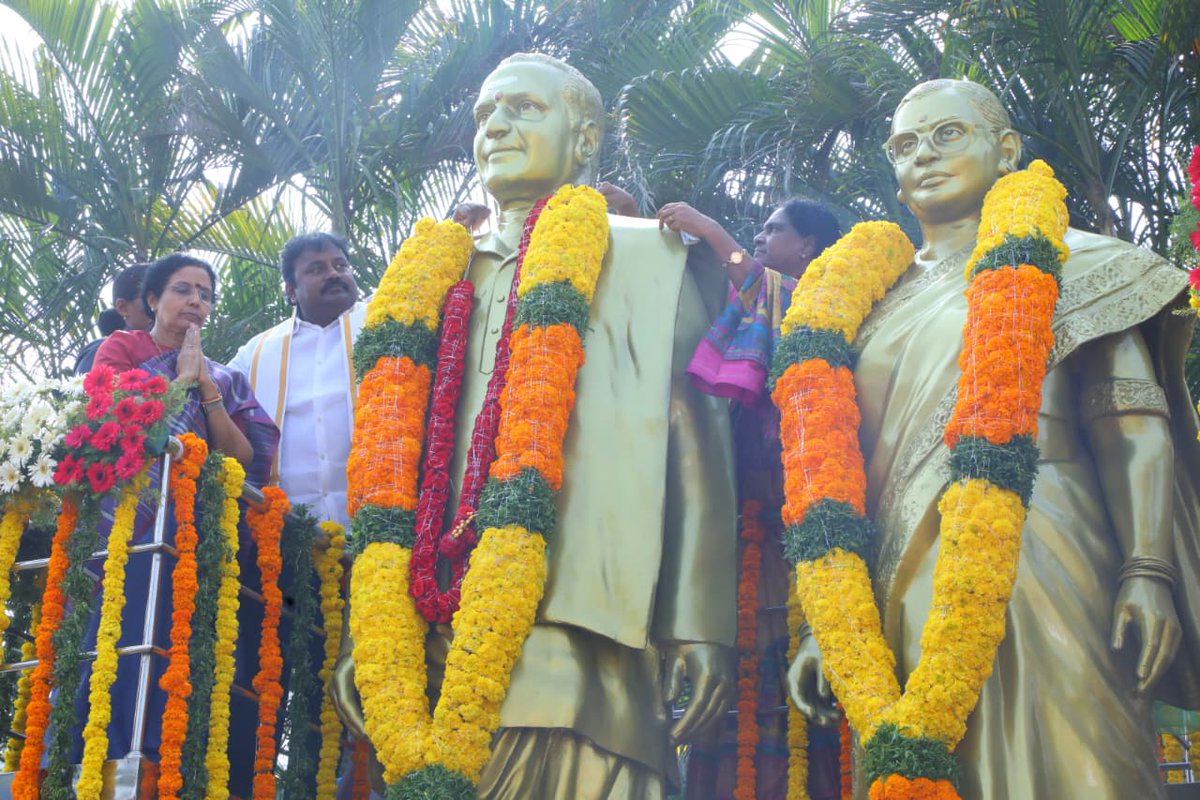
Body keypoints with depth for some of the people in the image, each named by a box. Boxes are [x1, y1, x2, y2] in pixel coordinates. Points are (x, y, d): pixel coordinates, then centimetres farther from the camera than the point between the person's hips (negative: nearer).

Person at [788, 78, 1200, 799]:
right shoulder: (883, 303, 21)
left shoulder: (1069, 265, 10)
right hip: (905, 595, 4)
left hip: (1032, 567, -4)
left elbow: (1131, 423, 0)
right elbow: (850, 468, 18)